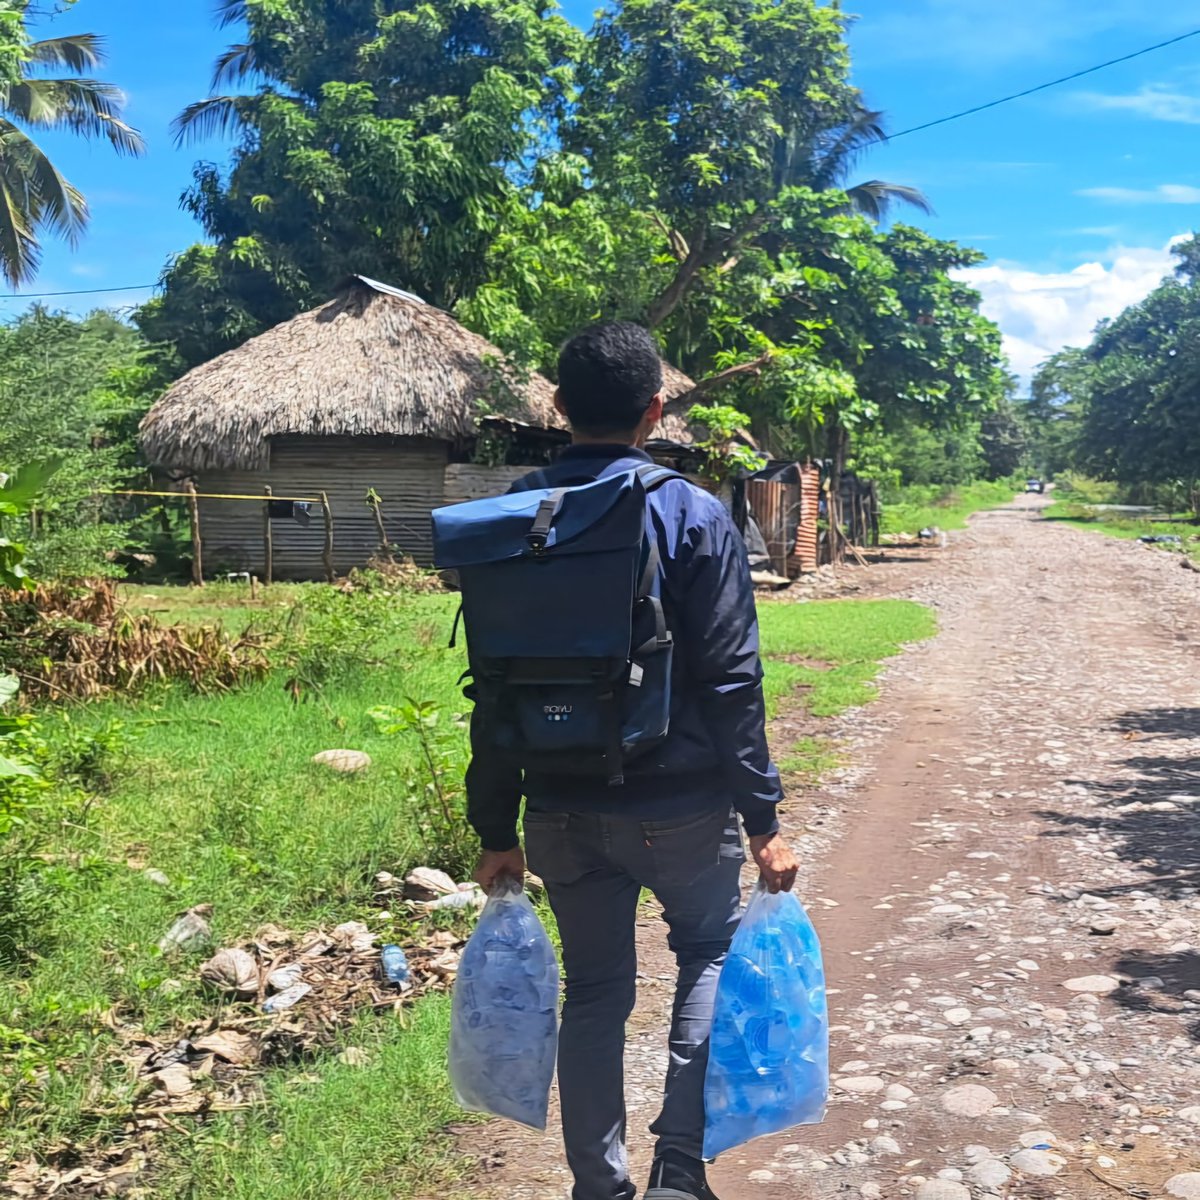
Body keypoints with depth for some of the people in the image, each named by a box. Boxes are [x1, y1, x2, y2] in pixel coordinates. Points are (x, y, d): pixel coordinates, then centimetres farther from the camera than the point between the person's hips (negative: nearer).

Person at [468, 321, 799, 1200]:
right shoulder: (695, 518, -10)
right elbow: (729, 682, -13)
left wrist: (498, 829, 9)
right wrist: (763, 816, -5)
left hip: (563, 811, 3)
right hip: (679, 805, -3)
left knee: (594, 991, 17)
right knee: (712, 952, 21)